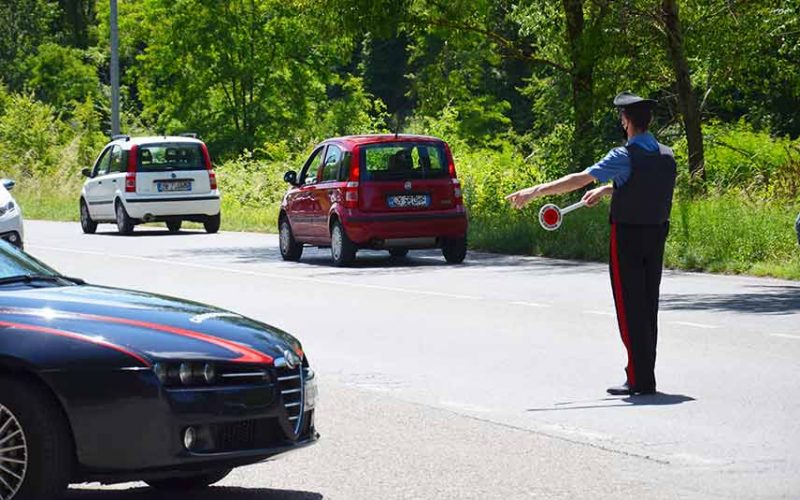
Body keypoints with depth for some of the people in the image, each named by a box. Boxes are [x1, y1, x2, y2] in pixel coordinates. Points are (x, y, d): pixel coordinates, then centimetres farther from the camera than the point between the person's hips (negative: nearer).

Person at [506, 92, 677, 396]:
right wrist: (606, 190, 23)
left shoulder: (626, 156, -16)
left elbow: (581, 179, -19)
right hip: (657, 235, 7)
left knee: (629, 307, -1)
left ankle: (640, 379, -2)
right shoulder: (667, 156, 6)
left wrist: (536, 191, -17)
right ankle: (645, 376, 16)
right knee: (649, 307, 12)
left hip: (627, 236, -7)